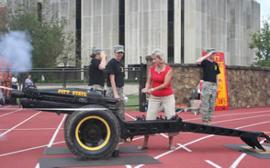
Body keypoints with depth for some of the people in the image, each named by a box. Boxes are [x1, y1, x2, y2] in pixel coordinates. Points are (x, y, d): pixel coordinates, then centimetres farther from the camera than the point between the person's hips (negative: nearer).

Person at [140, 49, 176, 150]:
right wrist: (146, 89, -21)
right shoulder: (151, 69, 2)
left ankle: (170, 144, 12)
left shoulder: (168, 69, -10)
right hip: (154, 97, 3)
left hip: (168, 97, -3)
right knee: (149, 119, 1)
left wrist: (152, 89, -25)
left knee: (171, 119, 0)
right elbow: (148, 82, 1)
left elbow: (165, 84, -17)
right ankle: (145, 143, 7)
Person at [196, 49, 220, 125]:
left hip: (214, 85, 6)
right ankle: (204, 120, -2)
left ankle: (209, 120, 15)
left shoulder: (215, 64, 16)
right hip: (207, 84, -6)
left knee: (212, 104, 8)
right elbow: (198, 61, -25)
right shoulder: (205, 62, -2)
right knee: (205, 103, -6)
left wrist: (216, 86, 15)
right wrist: (208, 55, -19)